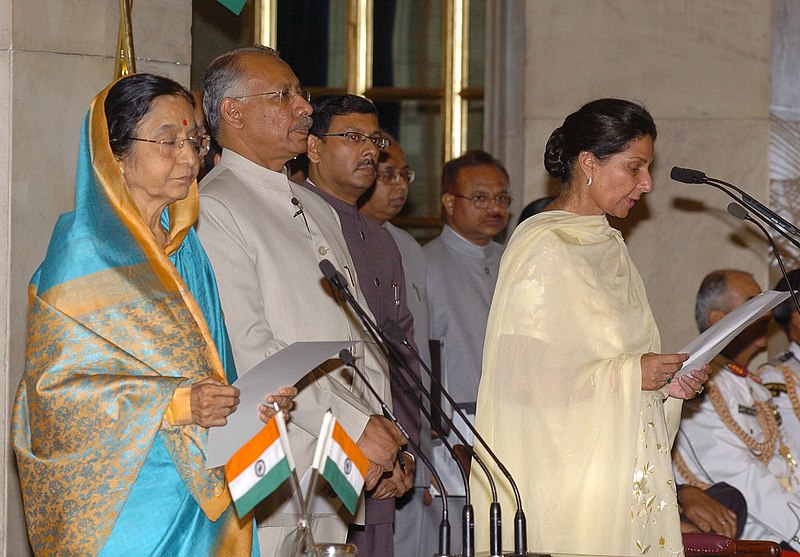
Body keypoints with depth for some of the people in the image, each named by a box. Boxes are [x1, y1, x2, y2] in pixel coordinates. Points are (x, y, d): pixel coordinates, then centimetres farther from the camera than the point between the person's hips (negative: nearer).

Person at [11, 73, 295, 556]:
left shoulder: (186, 246, 12)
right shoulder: (83, 253, -10)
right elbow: (56, 387, -15)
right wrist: (175, 403, -23)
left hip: (200, 493, 7)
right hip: (122, 495, -7)